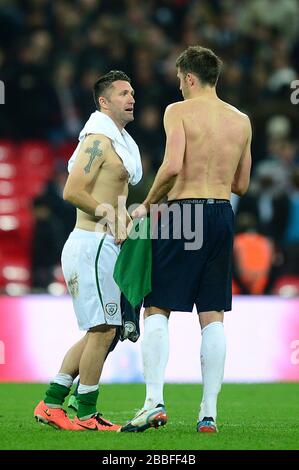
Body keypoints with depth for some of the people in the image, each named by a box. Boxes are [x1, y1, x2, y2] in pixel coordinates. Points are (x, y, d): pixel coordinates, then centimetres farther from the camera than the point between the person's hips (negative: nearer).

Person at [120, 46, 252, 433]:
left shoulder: (179, 112, -5)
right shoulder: (242, 121, 11)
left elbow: (172, 166, -19)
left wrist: (147, 204, -5)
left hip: (183, 212, -5)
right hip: (222, 214, 5)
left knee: (156, 309, 0)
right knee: (212, 317, 6)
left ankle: (154, 401, -13)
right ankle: (209, 412, 5)